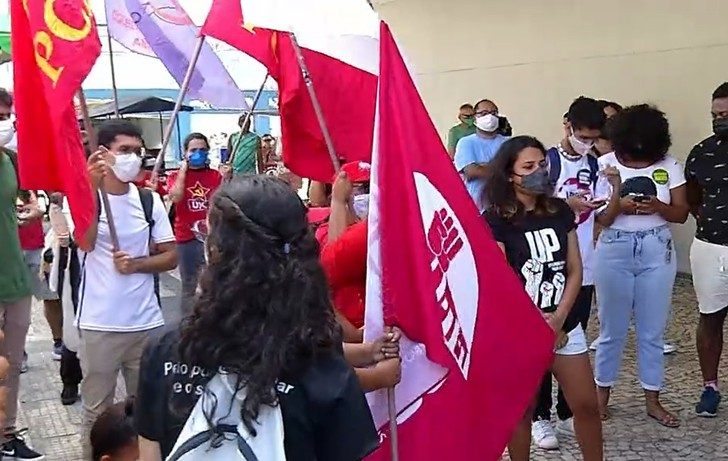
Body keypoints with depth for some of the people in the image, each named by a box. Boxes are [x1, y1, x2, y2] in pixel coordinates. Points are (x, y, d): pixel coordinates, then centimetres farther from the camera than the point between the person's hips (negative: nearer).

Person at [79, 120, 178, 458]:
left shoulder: (150, 200, 4)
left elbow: (171, 257, 6)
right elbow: (85, 244, -23)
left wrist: (136, 264, -12)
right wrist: (92, 188, -29)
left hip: (146, 323, 3)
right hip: (99, 325, -3)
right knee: (96, 410, 9)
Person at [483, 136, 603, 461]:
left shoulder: (560, 212, 5)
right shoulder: (495, 221, -10)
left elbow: (574, 271, 4)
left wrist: (558, 318, -8)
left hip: (565, 326, 5)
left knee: (587, 404, 8)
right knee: (522, 410, 7)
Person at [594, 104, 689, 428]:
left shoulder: (669, 166, -2)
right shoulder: (606, 164, -7)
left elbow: (681, 214, 0)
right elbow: (600, 219, -6)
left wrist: (658, 206, -19)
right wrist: (619, 205, -26)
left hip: (657, 252, 2)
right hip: (615, 251, -1)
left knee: (653, 329, 9)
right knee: (612, 328, 8)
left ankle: (652, 400, 21)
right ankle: (601, 395, 23)